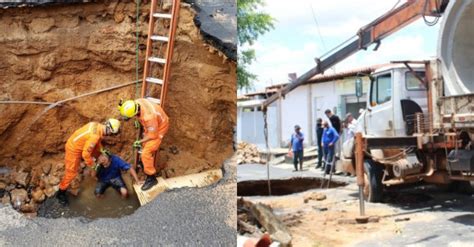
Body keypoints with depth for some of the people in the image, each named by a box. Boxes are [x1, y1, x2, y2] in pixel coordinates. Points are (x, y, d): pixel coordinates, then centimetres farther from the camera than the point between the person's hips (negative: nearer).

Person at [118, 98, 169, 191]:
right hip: (150, 126, 8)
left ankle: (151, 178, 3)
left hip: (158, 129, -8)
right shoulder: (137, 102, -24)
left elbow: (152, 135, -27)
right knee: (145, 145, 25)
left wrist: (139, 142, -17)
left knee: (146, 153, -11)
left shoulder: (149, 117, -43)